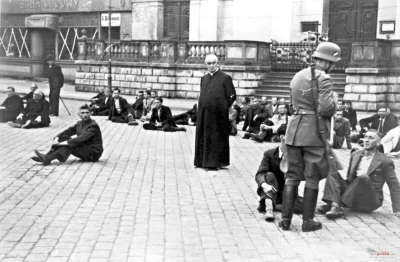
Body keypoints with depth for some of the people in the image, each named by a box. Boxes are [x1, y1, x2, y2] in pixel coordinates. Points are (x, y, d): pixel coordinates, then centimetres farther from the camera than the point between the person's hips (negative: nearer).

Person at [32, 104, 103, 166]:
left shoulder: (93, 126, -18)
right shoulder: (79, 123, 9)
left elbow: (81, 138, -29)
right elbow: (67, 131, 2)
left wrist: (61, 143, -32)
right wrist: (56, 139, -19)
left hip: (94, 154, -8)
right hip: (84, 150, 8)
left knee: (70, 145, -27)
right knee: (64, 137, -7)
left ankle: (47, 159, -34)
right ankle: (47, 156, -19)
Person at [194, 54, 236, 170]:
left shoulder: (225, 78, -5)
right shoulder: (204, 78, 13)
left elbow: (232, 96, -5)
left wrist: (223, 108, -4)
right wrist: (202, 106, 9)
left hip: (218, 114, -6)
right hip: (204, 113, 6)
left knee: (217, 138, 1)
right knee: (203, 137, 9)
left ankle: (217, 162, 7)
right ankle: (203, 161, 18)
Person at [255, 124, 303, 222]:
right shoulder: (269, 154, -7)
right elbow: (259, 174, -19)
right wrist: (264, 185, -41)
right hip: (270, 192, -2)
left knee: (305, 205, -27)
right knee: (269, 175, -30)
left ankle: (266, 205, -25)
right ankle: (269, 207, -45)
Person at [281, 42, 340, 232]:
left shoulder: (297, 76, 13)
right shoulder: (323, 79, -10)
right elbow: (326, 109, -18)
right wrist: (334, 98, 1)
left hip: (294, 130, 6)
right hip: (314, 132, -6)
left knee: (292, 176, 11)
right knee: (312, 178, 6)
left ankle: (286, 219, 11)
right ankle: (307, 221, 12)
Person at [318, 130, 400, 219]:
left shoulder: (385, 161, -2)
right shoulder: (355, 154, 13)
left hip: (369, 202, -5)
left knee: (363, 177, -33)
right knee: (333, 173, -12)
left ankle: (337, 204, -31)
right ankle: (335, 207, -35)